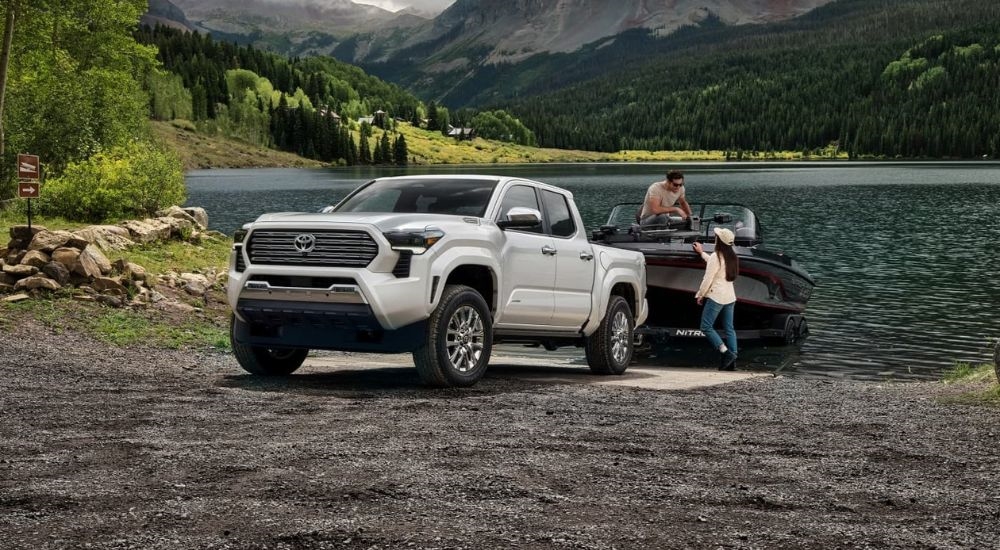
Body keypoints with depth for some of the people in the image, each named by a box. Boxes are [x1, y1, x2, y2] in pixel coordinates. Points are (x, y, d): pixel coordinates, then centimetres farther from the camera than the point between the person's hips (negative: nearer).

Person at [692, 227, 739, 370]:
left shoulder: (716, 256, -13)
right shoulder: (731, 257, 11)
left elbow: (708, 279, -14)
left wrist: (700, 295, -3)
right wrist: (702, 253, 43)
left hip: (716, 296, -8)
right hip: (730, 297, 8)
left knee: (706, 326, -3)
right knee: (729, 329, 7)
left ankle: (726, 353, -14)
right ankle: (732, 361, 4)